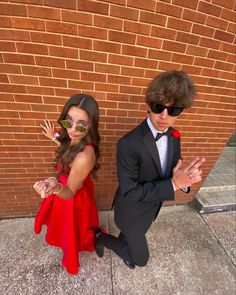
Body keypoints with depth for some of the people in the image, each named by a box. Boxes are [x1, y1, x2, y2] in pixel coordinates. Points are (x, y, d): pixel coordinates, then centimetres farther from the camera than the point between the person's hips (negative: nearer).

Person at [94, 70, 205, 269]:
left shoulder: (174, 136, -11)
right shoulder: (129, 144, -35)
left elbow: (172, 171, -3)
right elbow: (129, 193, -29)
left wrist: (184, 177, -27)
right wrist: (173, 184, -34)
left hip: (152, 208, 7)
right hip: (132, 212, -6)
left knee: (130, 237, 34)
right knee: (141, 258, 17)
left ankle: (124, 251, 68)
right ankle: (102, 237, 37)